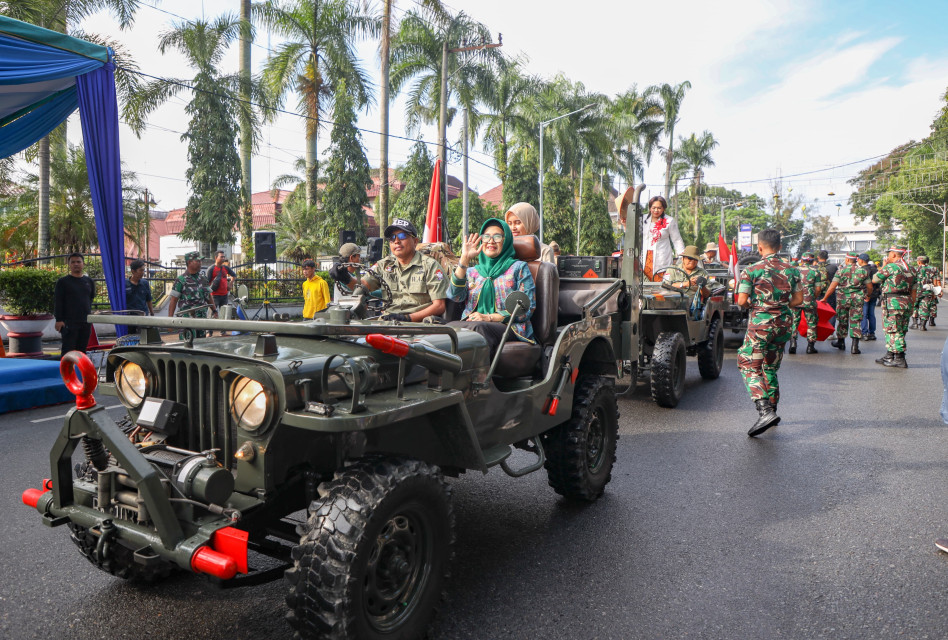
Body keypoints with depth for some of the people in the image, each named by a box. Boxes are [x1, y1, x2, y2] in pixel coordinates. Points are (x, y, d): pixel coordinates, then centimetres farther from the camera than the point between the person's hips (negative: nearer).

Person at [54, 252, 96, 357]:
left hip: (86, 322, 5)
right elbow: (57, 302, -4)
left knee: (82, 350, 9)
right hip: (69, 322, -4)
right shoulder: (62, 282, 0)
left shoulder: (89, 281, 13)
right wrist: (59, 320, -11)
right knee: (68, 350, -7)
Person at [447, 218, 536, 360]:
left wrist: (489, 317, -6)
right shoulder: (472, 271, 24)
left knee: (479, 327, -37)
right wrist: (464, 260, -4)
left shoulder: (518, 268, 15)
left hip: (508, 327, -2)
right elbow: (454, 295, 3)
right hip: (470, 325, 3)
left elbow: (527, 308, 4)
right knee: (451, 326, -33)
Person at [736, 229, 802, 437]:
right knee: (770, 367, 18)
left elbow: (741, 301, -12)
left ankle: (765, 411, -20)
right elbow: (798, 299, 8)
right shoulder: (791, 270, 6)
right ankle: (772, 411, 24)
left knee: (750, 367, -3)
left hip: (760, 323, -6)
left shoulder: (751, 270, -9)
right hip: (783, 323, 6)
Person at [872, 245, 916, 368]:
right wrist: (911, 307, 21)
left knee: (894, 331, -5)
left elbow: (874, 280, -1)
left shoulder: (890, 267, -12)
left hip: (893, 303, -9)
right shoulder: (910, 269, 14)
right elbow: (913, 291, 16)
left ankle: (899, 359, -5)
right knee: (900, 331, 14)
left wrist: (883, 266, 9)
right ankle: (889, 356, 22)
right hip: (906, 302, 9)